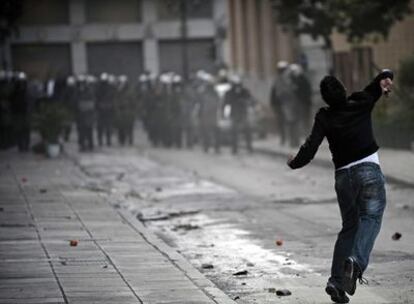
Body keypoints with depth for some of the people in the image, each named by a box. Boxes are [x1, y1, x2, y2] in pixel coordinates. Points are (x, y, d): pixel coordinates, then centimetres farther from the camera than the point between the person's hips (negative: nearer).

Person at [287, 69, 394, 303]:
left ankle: (337, 281, 4)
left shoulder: (324, 117, 1)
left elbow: (310, 149, -7)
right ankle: (357, 262, -35)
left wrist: (294, 163, 11)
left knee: (349, 227, 13)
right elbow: (386, 76, 14)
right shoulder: (361, 103, 4)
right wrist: (384, 82, -9)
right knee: (370, 218, -8)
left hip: (343, 176, 2)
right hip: (369, 170, -2)